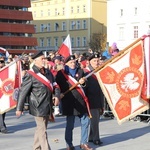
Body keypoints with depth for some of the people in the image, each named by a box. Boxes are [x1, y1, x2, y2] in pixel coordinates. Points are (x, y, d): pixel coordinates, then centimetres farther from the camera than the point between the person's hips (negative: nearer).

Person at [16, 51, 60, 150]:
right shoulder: (30, 75, -12)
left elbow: (55, 85, 13)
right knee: (42, 130, -4)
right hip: (38, 107, -7)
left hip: (48, 106, 7)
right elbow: (23, 92, -11)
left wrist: (57, 95, -8)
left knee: (40, 129, 17)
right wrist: (19, 108, -11)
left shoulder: (48, 72, 9)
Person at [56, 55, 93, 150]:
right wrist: (60, 94, -17)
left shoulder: (80, 71, 12)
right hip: (69, 102, -4)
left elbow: (85, 85, 12)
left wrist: (83, 83, -9)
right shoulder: (61, 73, 1)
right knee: (70, 125, 1)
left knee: (85, 122, 5)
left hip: (81, 100, 4)